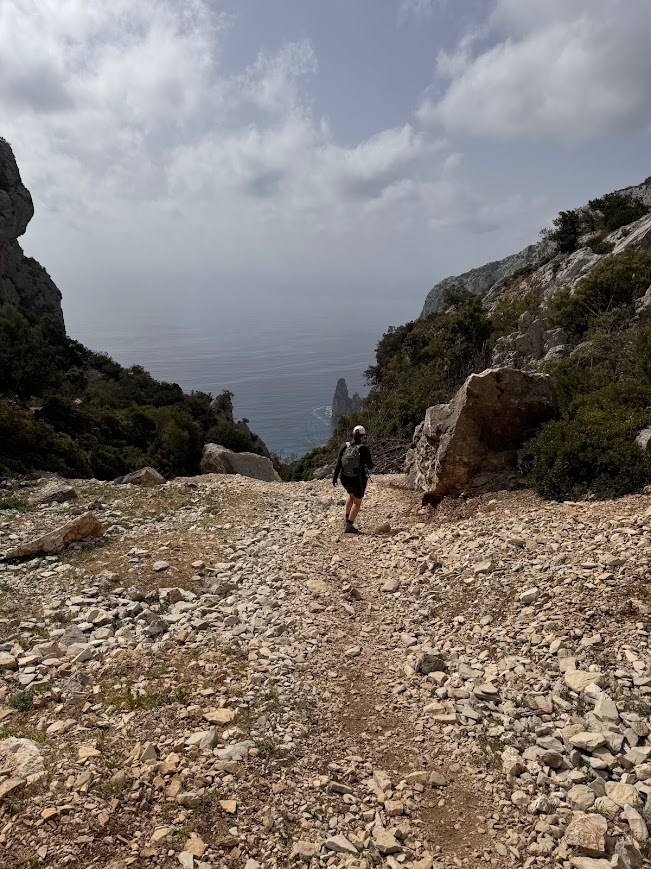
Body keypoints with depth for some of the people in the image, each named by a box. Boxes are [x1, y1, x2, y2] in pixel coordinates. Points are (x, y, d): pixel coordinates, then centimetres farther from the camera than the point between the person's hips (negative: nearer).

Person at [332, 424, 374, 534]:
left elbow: (338, 463, -9)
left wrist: (334, 478, -3)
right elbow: (370, 466, -10)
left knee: (351, 495, 30)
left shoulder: (345, 446, -8)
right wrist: (370, 466, 13)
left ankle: (347, 521, 32)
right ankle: (349, 526, 8)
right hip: (358, 480, -5)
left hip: (345, 479, 5)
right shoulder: (364, 449, -18)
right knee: (357, 502, 13)